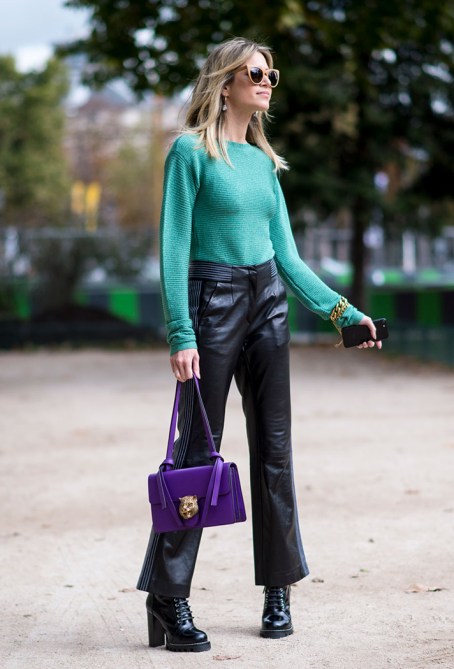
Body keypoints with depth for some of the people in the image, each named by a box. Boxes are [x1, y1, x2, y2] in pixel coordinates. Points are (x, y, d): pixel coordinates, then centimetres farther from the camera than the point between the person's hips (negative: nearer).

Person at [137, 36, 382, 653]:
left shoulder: (263, 161, 13)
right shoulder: (192, 150, -5)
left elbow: (287, 254, 14)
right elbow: (174, 248, -10)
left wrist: (343, 311, 7)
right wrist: (181, 334, -18)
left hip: (268, 301, 6)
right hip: (213, 301, -6)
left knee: (274, 446, 7)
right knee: (199, 448, -5)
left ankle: (279, 589, 16)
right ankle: (168, 596, 2)